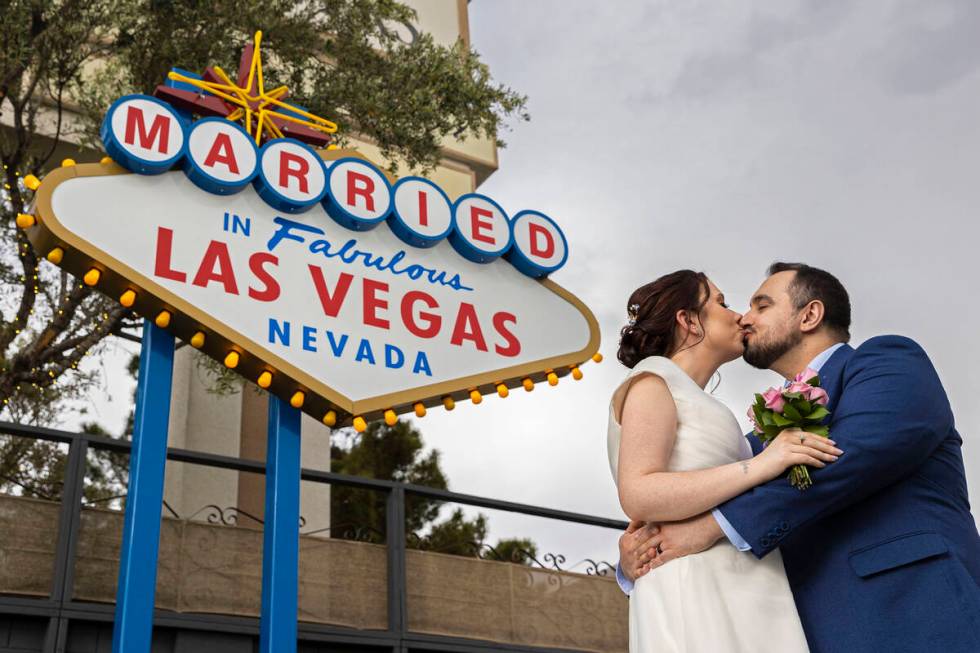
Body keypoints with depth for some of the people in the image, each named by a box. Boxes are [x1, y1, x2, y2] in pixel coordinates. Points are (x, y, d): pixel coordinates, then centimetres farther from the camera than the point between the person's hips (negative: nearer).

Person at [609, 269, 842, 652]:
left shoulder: (692, 402, 26)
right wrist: (758, 465, -19)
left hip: (737, 597, 9)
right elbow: (638, 497, -16)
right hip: (696, 590, -9)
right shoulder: (652, 380, 0)